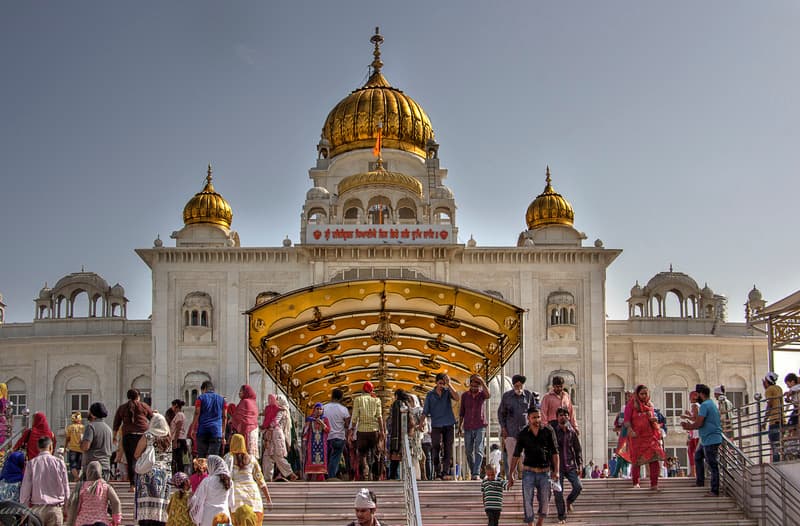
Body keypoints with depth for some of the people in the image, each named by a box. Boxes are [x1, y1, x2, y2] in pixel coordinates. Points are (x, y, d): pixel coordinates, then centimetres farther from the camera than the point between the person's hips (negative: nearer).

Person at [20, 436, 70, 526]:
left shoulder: (31, 464, -2)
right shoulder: (59, 463, -2)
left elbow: (25, 489, 0)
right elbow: (65, 488, 4)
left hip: (37, 508, 0)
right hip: (55, 508, 0)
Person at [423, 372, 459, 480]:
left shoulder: (448, 391, 5)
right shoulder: (430, 394, 7)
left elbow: (457, 398, -16)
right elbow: (425, 411, 6)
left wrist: (449, 384, -19)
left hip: (449, 425, 0)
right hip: (436, 425, 0)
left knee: (448, 450, -2)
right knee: (436, 449, -6)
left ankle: (445, 473, -1)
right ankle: (437, 473, 0)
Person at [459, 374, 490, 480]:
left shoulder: (482, 394, -2)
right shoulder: (465, 395, 5)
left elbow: (488, 395, -28)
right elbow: (461, 411, 13)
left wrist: (482, 381, -38)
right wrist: (460, 425, 11)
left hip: (480, 427, -3)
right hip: (468, 428, 3)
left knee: (478, 450, -12)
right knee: (469, 451, 6)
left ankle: (476, 474, -17)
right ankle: (473, 472, 19)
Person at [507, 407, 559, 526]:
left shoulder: (548, 431, 0)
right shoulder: (522, 434, 1)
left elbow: (555, 452, 1)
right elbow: (516, 455, 6)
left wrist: (556, 471, -8)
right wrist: (510, 474, 1)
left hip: (545, 472, 0)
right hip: (528, 471, 0)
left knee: (545, 503, 3)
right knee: (528, 502, -6)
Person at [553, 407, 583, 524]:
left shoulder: (572, 432, 7)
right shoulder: (553, 432, -1)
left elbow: (578, 449, 10)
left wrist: (579, 465, 2)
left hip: (571, 466, 2)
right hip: (557, 466, -2)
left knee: (578, 486, -12)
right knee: (558, 492, -4)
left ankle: (570, 500, 20)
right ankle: (562, 516, 9)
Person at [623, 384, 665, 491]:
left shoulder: (650, 405, 14)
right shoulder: (631, 404, 0)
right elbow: (627, 420, -4)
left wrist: (654, 420, -1)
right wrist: (631, 430, -20)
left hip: (650, 435, 3)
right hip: (637, 436, -3)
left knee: (654, 459, -10)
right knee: (637, 460, 5)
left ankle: (654, 485, -9)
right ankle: (636, 483, 21)